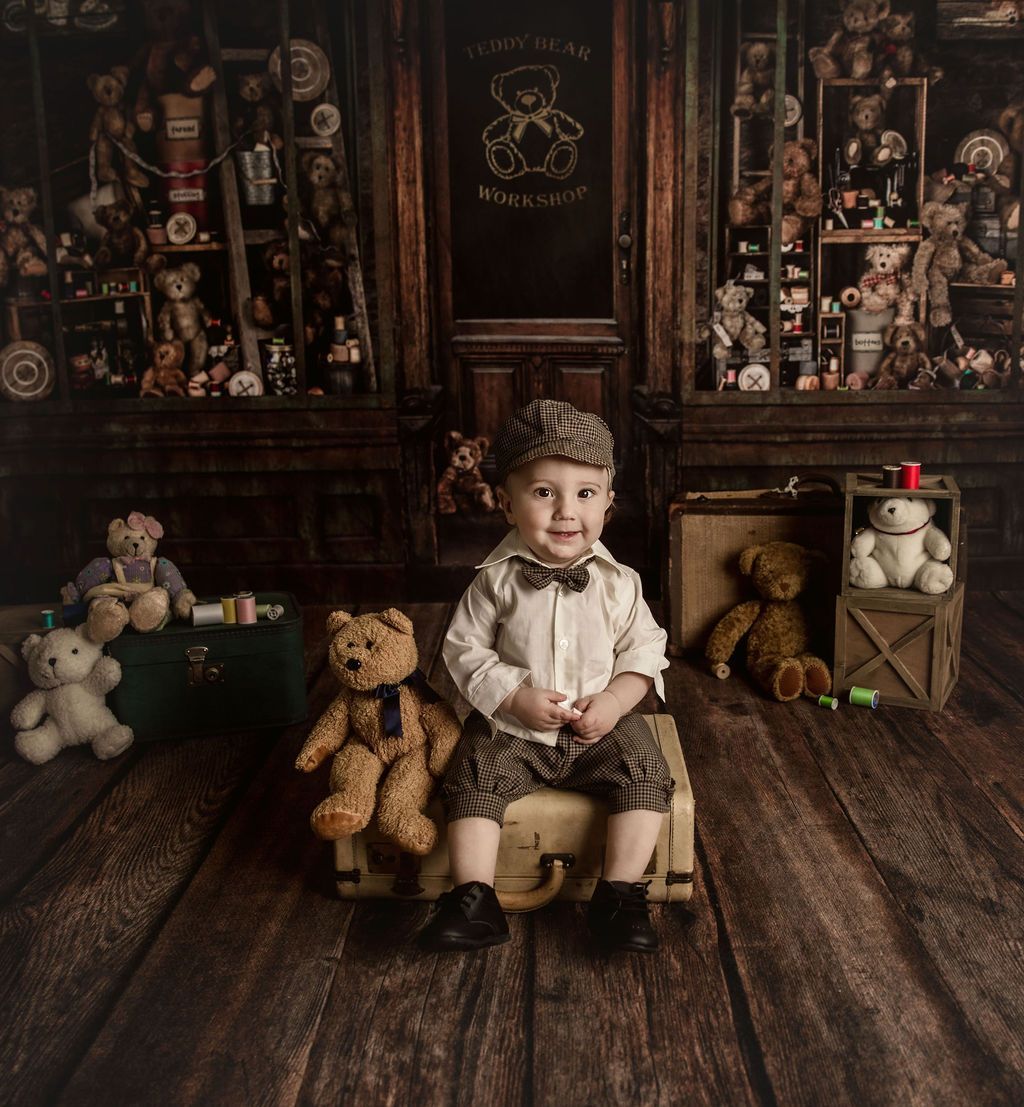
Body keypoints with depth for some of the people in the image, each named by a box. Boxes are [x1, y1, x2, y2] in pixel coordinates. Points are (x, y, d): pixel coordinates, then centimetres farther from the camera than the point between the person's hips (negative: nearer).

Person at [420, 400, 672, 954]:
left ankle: (619, 896, -5)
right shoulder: (496, 580, -9)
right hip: (509, 727, -1)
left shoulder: (617, 583, -5)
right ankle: (474, 900, -7)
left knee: (644, 773, -17)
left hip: (601, 726, 1)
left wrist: (614, 701, -14)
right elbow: (464, 649, -6)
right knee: (473, 779, -18)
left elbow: (645, 650, 2)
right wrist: (516, 698, -17)